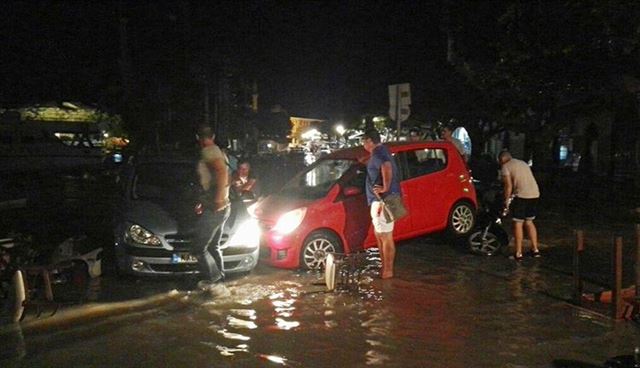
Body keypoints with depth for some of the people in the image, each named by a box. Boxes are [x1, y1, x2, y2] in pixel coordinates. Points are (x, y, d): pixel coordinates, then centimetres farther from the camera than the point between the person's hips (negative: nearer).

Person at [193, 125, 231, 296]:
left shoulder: (209, 151, -13)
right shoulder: (217, 152, 17)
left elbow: (222, 172, -30)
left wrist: (219, 199, -31)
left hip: (214, 209, -10)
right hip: (220, 208, 10)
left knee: (199, 248, -6)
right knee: (213, 247, 19)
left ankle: (216, 282, -5)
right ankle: (218, 281, 25)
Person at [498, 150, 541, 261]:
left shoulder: (506, 166, 0)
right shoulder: (523, 163, 24)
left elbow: (508, 185, -8)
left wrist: (506, 200, 1)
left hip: (522, 195, -7)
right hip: (535, 194, 8)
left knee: (518, 223, 1)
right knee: (529, 222, 20)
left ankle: (518, 254, 4)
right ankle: (535, 250, 22)